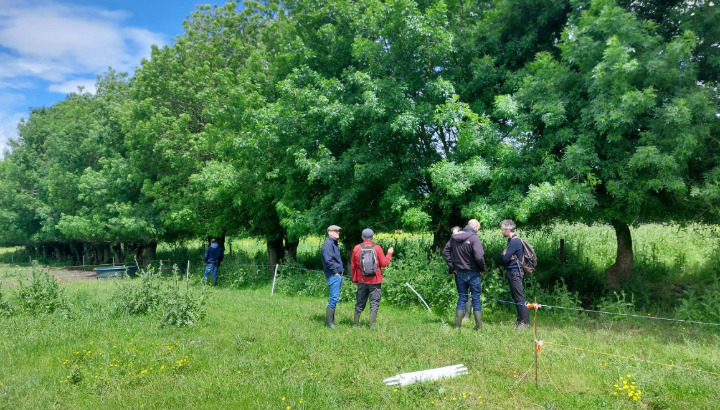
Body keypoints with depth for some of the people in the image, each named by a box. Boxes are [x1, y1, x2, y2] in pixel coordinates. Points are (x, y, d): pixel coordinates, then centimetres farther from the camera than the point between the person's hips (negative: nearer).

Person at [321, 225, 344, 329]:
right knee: (334, 298, -10)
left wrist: (341, 270, 15)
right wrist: (335, 272, -15)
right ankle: (329, 322, -5)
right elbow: (328, 260, -22)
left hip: (338, 274, 10)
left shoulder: (335, 243, 18)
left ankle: (332, 320, 23)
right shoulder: (328, 244, -13)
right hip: (333, 275, -10)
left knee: (334, 298, 14)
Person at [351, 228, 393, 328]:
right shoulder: (377, 248, -9)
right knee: (374, 303, 4)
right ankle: (372, 325, 2)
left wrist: (354, 279, 17)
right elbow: (384, 263, -4)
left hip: (362, 281, 3)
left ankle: (356, 324, 21)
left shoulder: (357, 248, -1)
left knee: (360, 302, 14)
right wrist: (389, 253, 12)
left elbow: (353, 266, 5)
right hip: (375, 281, -3)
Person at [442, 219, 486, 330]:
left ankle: (457, 325, 15)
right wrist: (483, 269, -8)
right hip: (473, 274, -5)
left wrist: (453, 267, 9)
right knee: (476, 299, 8)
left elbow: (445, 252, 7)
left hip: (460, 273, 5)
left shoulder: (454, 237, 2)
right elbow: (479, 257, -25)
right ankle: (479, 326, 14)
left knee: (462, 298, 14)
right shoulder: (474, 238, -17)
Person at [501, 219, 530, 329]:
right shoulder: (511, 240, 14)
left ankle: (525, 322, -3)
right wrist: (506, 254, -9)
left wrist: (505, 254, 0)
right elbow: (504, 256, 12)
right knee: (515, 296, 14)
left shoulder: (515, 241, -18)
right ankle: (520, 319, 21)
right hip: (510, 271, 10)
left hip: (515, 272, -10)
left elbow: (505, 258, -20)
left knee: (519, 297, -6)